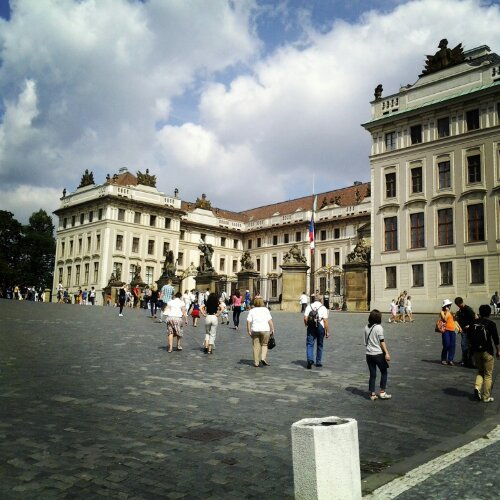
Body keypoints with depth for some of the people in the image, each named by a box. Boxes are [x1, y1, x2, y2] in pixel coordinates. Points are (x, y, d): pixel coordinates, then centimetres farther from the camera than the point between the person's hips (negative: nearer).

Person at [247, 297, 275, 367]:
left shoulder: (252, 311, 6)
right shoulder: (265, 310, 5)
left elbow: (248, 321, -1)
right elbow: (270, 320, -2)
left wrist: (248, 330, 4)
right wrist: (272, 329, 3)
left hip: (255, 330, 1)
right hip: (265, 330, -1)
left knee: (256, 346, 6)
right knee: (264, 345, 13)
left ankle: (256, 362, 8)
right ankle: (263, 358, -5)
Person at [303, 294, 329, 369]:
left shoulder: (309, 306, 4)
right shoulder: (323, 308, -2)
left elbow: (305, 318, -3)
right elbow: (325, 321, -7)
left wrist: (307, 325, 16)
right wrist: (327, 331, -2)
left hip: (311, 327, 1)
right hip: (320, 327, 0)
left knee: (309, 344, 0)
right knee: (319, 345, 13)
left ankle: (310, 360, -20)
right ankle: (318, 362, 20)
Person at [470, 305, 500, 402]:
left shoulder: (474, 323, 2)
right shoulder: (491, 324, -9)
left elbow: (469, 337, 7)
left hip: (476, 351, 4)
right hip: (487, 351, -4)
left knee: (480, 372, 20)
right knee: (488, 375, 6)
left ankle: (477, 387, -4)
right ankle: (486, 397, 8)